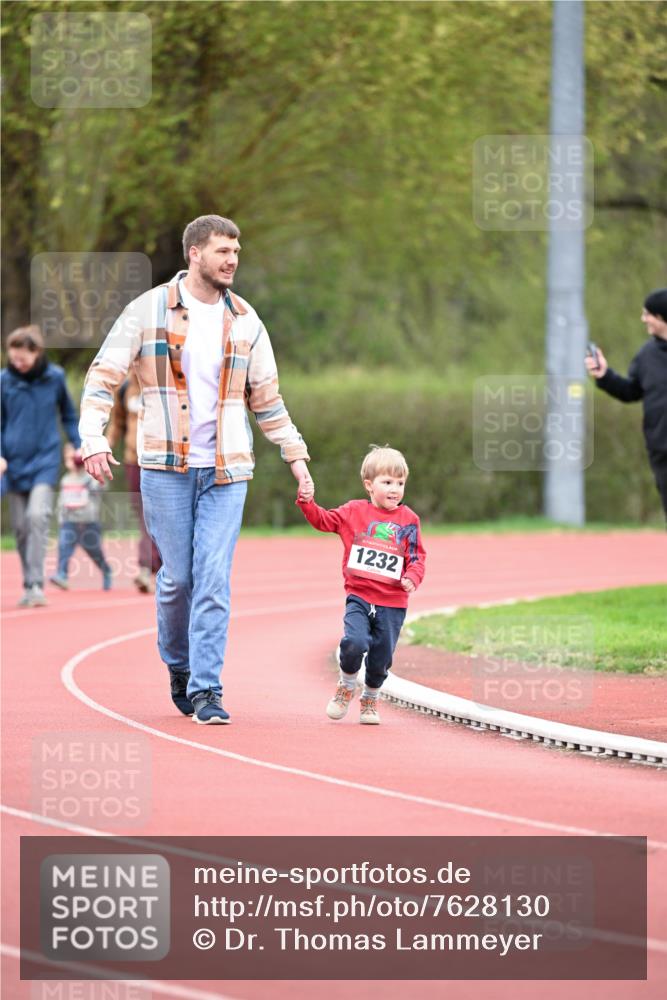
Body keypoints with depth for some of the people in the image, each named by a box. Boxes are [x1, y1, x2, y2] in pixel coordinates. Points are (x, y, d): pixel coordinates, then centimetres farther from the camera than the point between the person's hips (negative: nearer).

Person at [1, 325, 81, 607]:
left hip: (45, 460, -2)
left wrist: (79, 446, 6)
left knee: (38, 516, -19)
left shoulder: (55, 377, -3)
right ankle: (28, 586, 18)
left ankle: (36, 584, -19)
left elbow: (68, 415, 10)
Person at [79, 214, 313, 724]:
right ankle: (179, 665, 27)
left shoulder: (245, 321, 9)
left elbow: (267, 398, 18)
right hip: (166, 467, -2)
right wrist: (94, 438, -14)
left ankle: (206, 690, -5)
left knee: (214, 579, -7)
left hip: (226, 470, 2)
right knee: (177, 576, 1)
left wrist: (295, 454, 12)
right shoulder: (149, 310, -1)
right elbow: (103, 377, -1)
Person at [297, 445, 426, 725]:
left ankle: (370, 699, 35)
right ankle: (346, 686, 8)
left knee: (381, 657, 7)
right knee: (354, 643, -22)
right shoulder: (354, 512, 4)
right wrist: (307, 503, -7)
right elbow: (323, 520, 9)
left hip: (392, 602, 1)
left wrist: (412, 578, -14)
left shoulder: (408, 520, 4)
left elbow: (417, 557, 5)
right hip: (359, 597, -1)